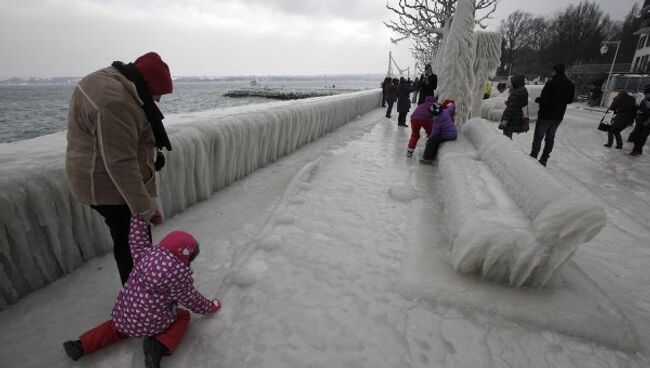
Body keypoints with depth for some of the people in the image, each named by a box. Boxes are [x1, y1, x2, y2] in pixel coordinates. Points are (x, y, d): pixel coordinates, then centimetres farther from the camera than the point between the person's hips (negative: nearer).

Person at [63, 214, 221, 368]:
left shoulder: (146, 254, -8)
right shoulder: (180, 275, -19)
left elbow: (137, 239, 9)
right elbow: (192, 300, -6)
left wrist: (139, 213, 19)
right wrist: (211, 307, 12)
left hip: (124, 315, 6)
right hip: (151, 323, -6)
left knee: (117, 326, 38)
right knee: (183, 315, 16)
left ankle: (81, 345, 21)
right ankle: (159, 346, -8)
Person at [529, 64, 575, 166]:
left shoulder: (552, 83, -17)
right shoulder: (570, 84, 6)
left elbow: (543, 98, -20)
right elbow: (570, 99, 13)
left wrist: (537, 99, 0)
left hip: (546, 114, -6)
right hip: (558, 116, 7)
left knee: (538, 136, 1)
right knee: (550, 137, 12)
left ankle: (533, 157, 2)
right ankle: (544, 159, 16)